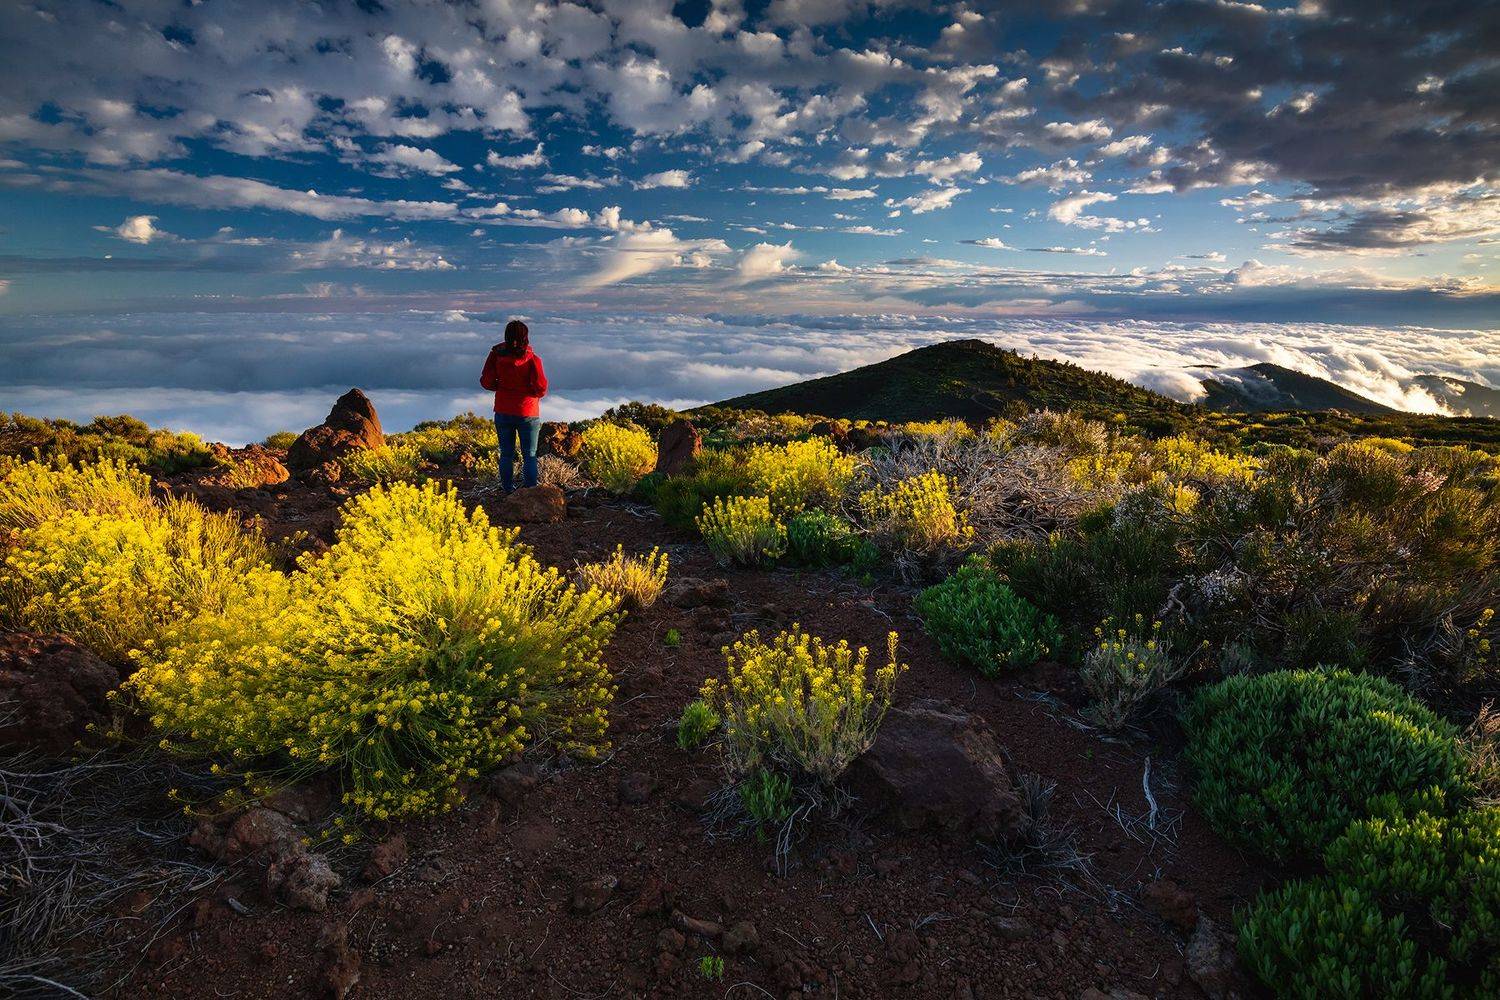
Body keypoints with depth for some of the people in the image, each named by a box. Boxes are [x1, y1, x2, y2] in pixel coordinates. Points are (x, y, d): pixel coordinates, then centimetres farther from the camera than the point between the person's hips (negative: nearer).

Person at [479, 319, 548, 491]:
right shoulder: (532, 359, -14)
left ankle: (508, 491, 21)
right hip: (528, 414, -2)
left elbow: (486, 382, -4)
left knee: (506, 454, 15)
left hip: (503, 412, 3)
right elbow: (541, 387, -19)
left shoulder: (497, 355, -6)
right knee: (529, 456, 6)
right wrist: (538, 394, 3)